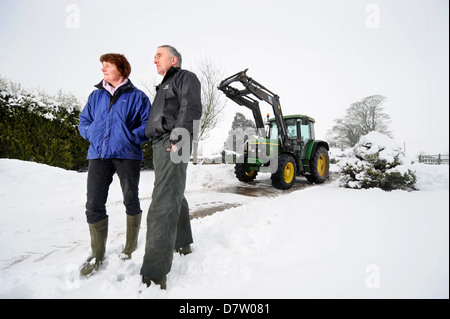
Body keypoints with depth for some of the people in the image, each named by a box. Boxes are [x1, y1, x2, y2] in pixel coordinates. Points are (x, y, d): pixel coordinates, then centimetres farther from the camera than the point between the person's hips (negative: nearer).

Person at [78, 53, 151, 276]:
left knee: (131, 200, 6)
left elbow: (148, 124, 0)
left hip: (127, 155, -3)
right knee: (94, 204, -1)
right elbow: (83, 122, 22)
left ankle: (131, 245, 26)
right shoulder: (95, 95, 18)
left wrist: (131, 137, -14)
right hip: (98, 155, 4)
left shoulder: (137, 96, 6)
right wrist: (93, 134, 2)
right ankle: (97, 255, 14)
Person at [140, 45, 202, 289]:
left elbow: (191, 109, -13)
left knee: (163, 205, -18)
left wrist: (177, 140, -23)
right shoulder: (164, 86, 32)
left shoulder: (186, 77, 4)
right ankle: (182, 244, 36)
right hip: (160, 146, 10)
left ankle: (155, 274, -19)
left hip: (172, 146, -10)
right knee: (175, 197, 18)